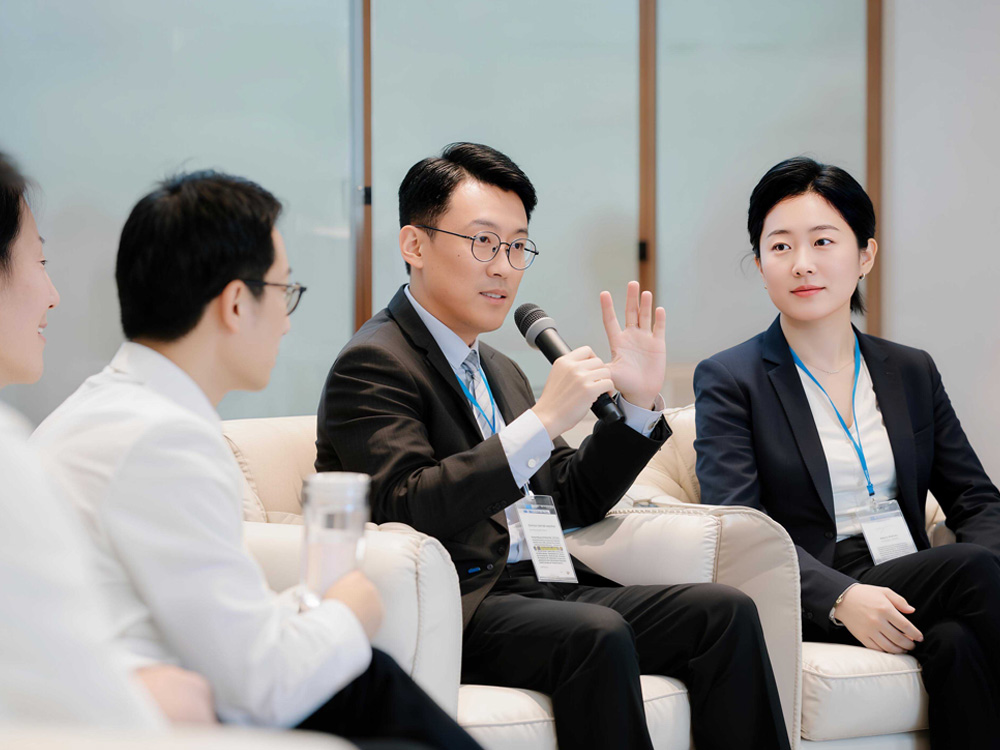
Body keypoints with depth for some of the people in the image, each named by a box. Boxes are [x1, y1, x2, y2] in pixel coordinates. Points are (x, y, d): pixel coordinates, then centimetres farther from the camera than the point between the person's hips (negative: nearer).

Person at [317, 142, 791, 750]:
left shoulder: (500, 372, 24)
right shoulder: (373, 366, -5)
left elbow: (573, 504, 24)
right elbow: (409, 510, -20)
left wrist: (638, 403, 11)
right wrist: (541, 423, -23)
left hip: (531, 592, 8)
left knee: (725, 611, -11)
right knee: (596, 633, -35)